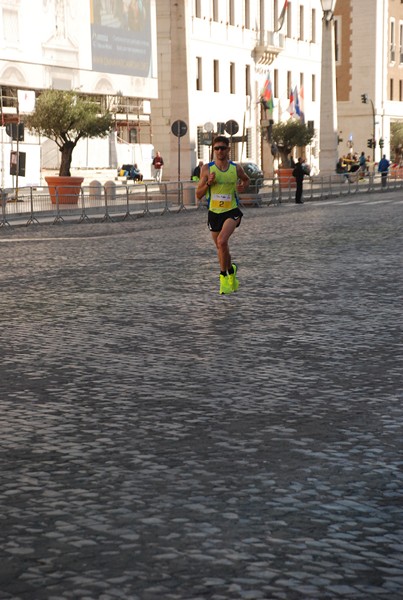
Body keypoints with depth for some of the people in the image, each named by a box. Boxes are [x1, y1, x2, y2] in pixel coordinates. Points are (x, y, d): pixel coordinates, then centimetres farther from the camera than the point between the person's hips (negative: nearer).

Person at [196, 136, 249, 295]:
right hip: (214, 212, 2)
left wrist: (243, 186, -2)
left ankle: (224, 275, -9)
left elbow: (246, 180, 21)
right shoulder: (207, 169, -4)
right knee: (221, 248, 13)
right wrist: (208, 182, -17)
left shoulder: (236, 168, -2)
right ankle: (231, 272, 41)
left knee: (222, 241, -25)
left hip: (232, 211, -2)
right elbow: (198, 194, 0)